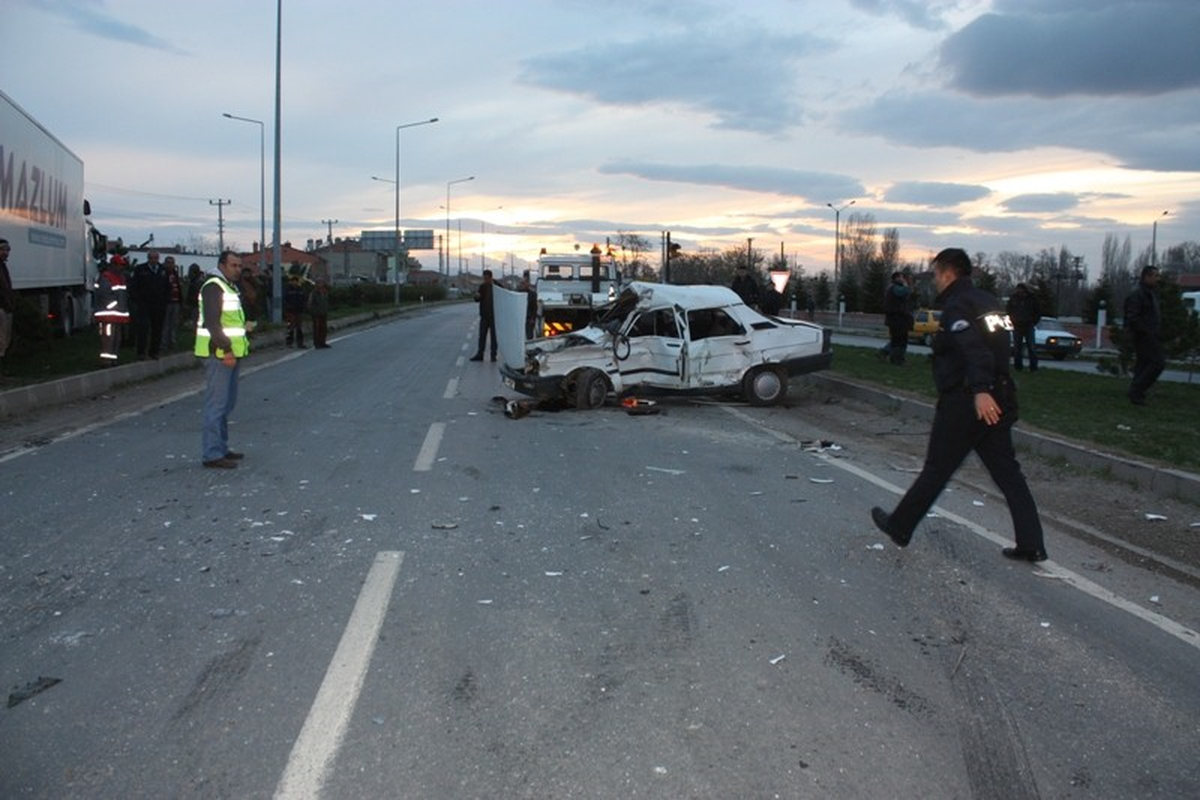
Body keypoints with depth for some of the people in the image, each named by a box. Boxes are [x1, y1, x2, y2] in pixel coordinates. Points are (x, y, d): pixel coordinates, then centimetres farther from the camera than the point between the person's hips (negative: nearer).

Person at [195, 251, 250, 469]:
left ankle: (221, 448, 25)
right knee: (217, 403, -9)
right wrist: (226, 350, -24)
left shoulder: (231, 287, 20)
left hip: (230, 352, 10)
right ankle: (212, 454, -5)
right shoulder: (213, 287, -12)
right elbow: (211, 322, -21)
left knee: (227, 402, 16)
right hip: (219, 353, -10)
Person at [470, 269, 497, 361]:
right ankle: (479, 354, 8)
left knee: (494, 336, 3)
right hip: (484, 315, 4)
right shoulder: (482, 286, 8)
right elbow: (477, 300, 9)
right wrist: (477, 296, -11)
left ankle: (493, 355, 9)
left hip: (493, 315, -4)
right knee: (482, 335, 5)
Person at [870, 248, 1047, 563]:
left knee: (936, 470, 3)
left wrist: (980, 390, -40)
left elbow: (973, 348, -29)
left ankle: (899, 527, 17)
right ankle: (1031, 544, 8)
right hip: (999, 400, 8)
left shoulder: (957, 305, -12)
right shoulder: (988, 302, 15)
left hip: (966, 403, -8)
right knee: (1007, 472, 9)